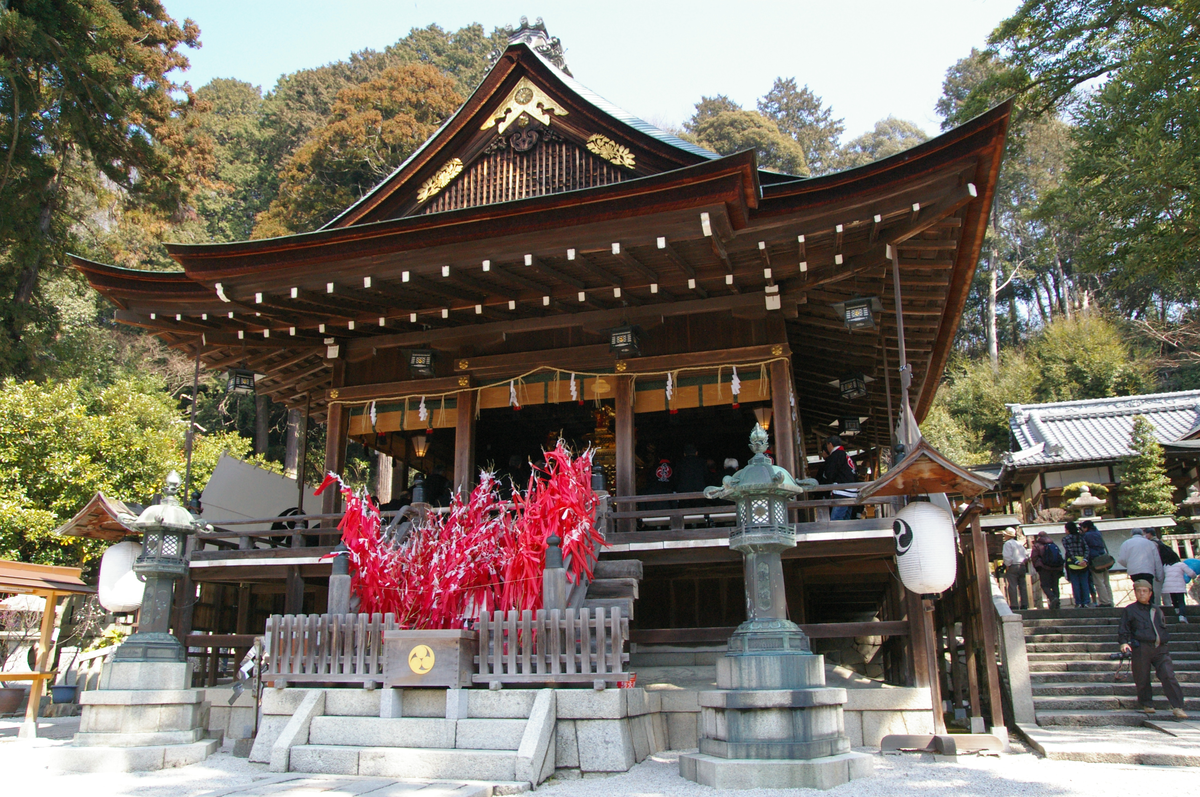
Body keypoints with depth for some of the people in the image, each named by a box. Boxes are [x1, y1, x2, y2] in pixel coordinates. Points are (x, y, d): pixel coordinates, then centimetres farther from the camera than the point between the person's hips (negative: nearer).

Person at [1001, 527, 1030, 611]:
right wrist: (1023, 563, 19)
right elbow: (1026, 555, 17)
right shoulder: (1020, 543, 17)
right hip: (1022, 566, 7)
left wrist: (1007, 565, -9)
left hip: (1013, 566, -7)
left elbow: (1007, 556, -17)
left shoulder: (1008, 543, -7)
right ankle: (1024, 604, 10)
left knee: (1012, 586, -6)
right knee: (1023, 586, 9)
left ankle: (1014, 605, -9)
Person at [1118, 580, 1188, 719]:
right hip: (1141, 648, -3)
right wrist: (1124, 643, -10)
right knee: (1142, 679, 0)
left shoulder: (1157, 610, 20)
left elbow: (1164, 628, 28)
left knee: (1168, 675, -10)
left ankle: (1177, 707, -8)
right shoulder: (1129, 610, 8)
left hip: (1160, 648, 3)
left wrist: (1164, 640, 17)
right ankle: (1147, 705, 17)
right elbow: (1123, 630, 4)